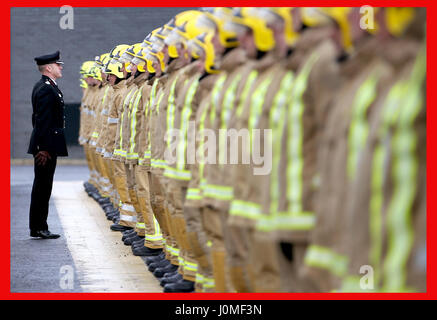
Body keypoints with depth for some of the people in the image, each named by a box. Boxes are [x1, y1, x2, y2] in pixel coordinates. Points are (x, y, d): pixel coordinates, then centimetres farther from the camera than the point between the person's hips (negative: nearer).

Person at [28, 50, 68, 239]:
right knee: (42, 186, -5)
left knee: (42, 187, 12)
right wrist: (44, 148, -23)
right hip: (47, 145, -10)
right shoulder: (46, 89, -16)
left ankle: (39, 227, 16)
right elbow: (43, 121, -21)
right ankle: (38, 228, -1)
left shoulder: (45, 87, 16)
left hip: (45, 145, 10)